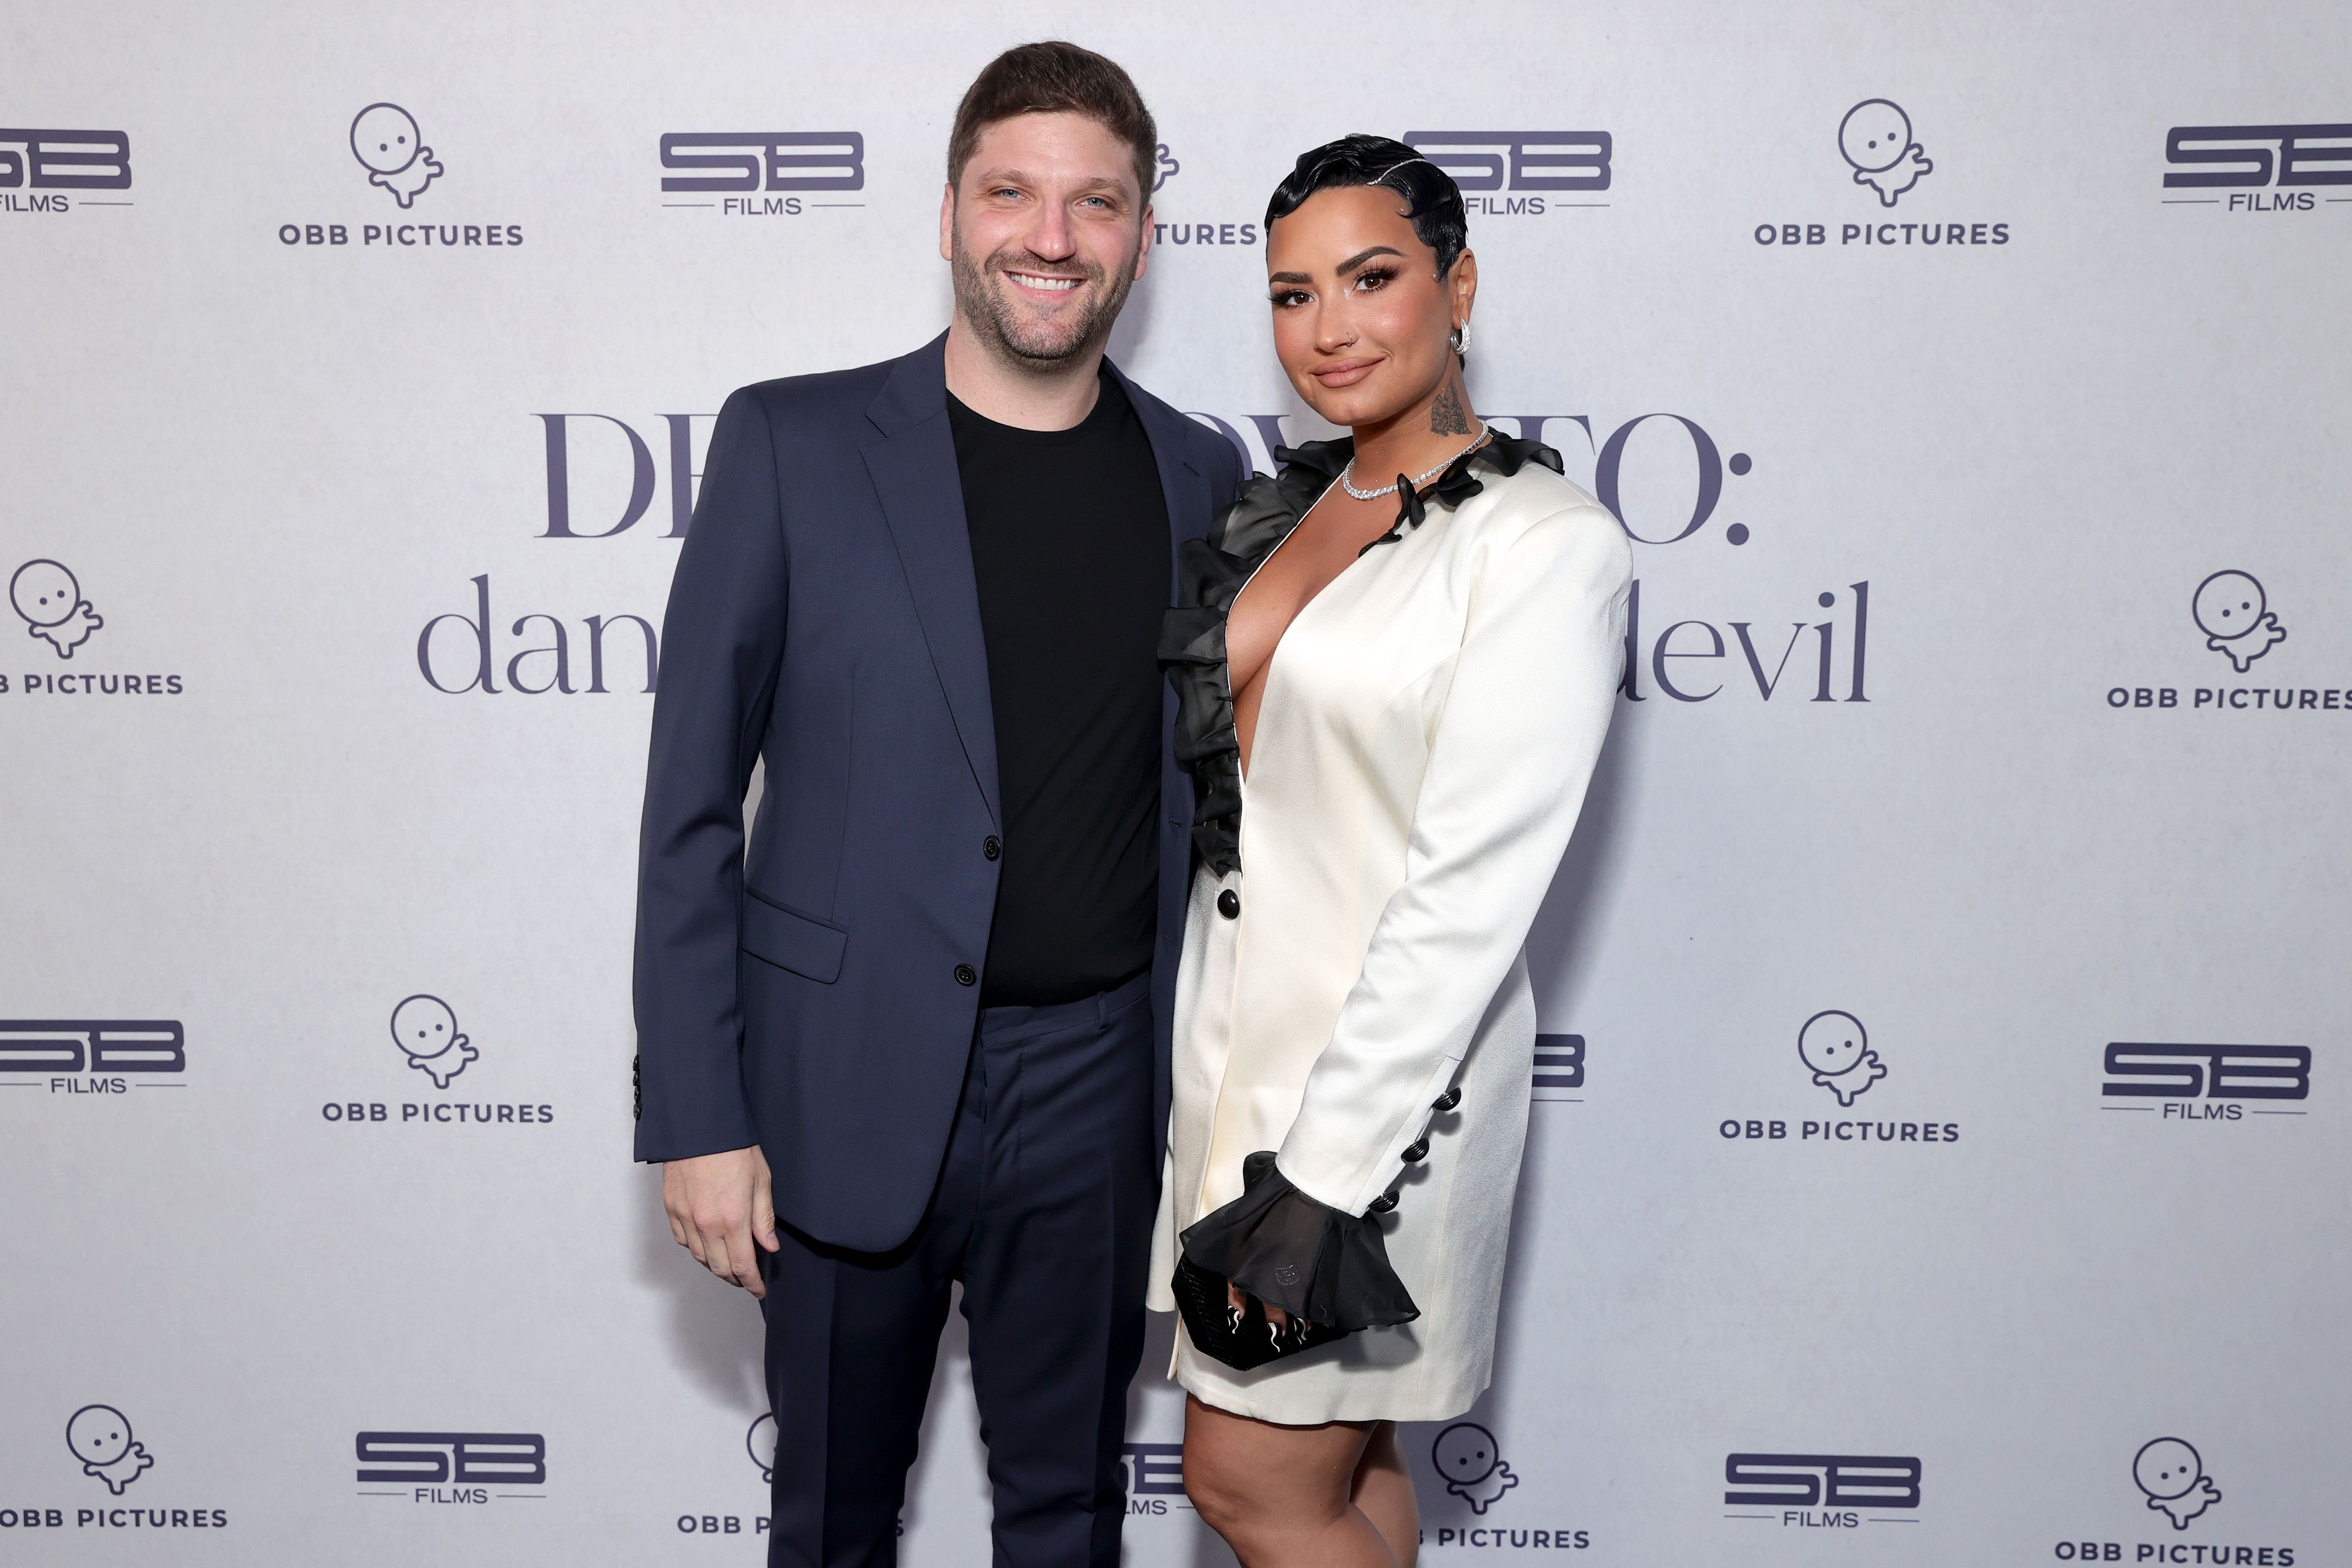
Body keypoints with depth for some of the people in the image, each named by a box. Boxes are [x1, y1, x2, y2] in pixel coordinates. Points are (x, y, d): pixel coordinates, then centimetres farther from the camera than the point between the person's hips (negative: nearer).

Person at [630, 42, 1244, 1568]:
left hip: (1095, 1088, 2)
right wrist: (695, 1117, -7)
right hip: (848, 1086, -1)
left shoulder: (1199, 473, 3)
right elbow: (691, 802, -4)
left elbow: (1203, 784, 10)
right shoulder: (791, 444, -5)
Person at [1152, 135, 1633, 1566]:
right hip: (1241, 1030, 7)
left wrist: (1325, 1173, -20)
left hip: (1386, 1070, -7)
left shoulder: (1548, 542, -15)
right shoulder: (1288, 510, 9)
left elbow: (1470, 890, -20)